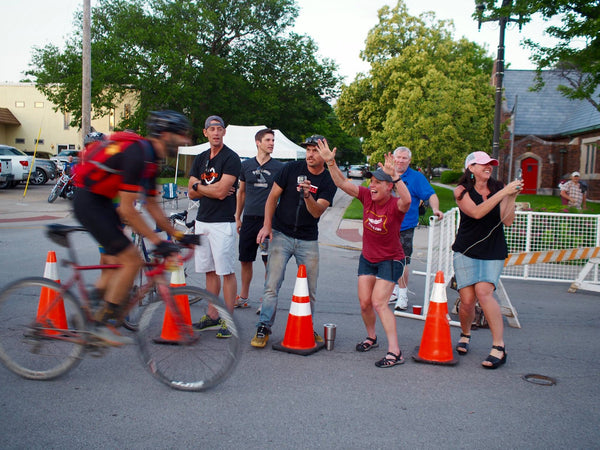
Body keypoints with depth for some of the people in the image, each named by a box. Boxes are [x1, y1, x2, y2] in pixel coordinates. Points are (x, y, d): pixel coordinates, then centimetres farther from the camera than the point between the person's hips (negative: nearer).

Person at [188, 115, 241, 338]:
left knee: (227, 271, -4)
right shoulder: (200, 159, 15)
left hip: (222, 222, -7)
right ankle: (212, 316, 21)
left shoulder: (231, 158, -8)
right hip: (202, 221, 7)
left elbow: (221, 192, -18)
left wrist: (199, 185, -2)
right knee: (209, 271, 12)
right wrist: (213, 189, -8)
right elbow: (192, 193, 9)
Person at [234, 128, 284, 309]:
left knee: (269, 262, 1)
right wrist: (237, 217, 13)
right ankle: (243, 297, 23)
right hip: (249, 219, 2)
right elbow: (241, 192, 16)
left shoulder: (279, 167, 2)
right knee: (245, 260, 8)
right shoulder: (246, 165, 8)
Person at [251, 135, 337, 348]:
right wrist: (267, 225, -8)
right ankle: (263, 328, 1)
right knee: (272, 284, -7)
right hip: (281, 234, -1)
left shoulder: (329, 182, -2)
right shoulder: (291, 168, -2)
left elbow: (317, 212, -13)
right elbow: (273, 197, 2)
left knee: (310, 289, 6)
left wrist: (308, 195, -33)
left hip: (308, 240, 1)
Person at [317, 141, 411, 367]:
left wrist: (395, 176, -56)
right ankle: (371, 337, 33)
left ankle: (395, 352, -10)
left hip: (390, 260, -6)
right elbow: (342, 183, -10)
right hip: (367, 258, 6)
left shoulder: (395, 205, -22)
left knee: (379, 303, -14)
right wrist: (331, 162, -22)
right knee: (364, 302, 7)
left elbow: (407, 200, -46)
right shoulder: (367, 196, -8)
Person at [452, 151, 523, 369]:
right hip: (467, 251, 0)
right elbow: (476, 212, -19)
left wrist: (512, 197, -14)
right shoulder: (462, 191, -2)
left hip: (493, 252, 1)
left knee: (483, 292, -21)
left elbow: (507, 220, -2)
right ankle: (465, 335, 26)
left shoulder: (499, 188, 5)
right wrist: (503, 193, -21)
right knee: (467, 300, -5)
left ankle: (499, 347, -16)